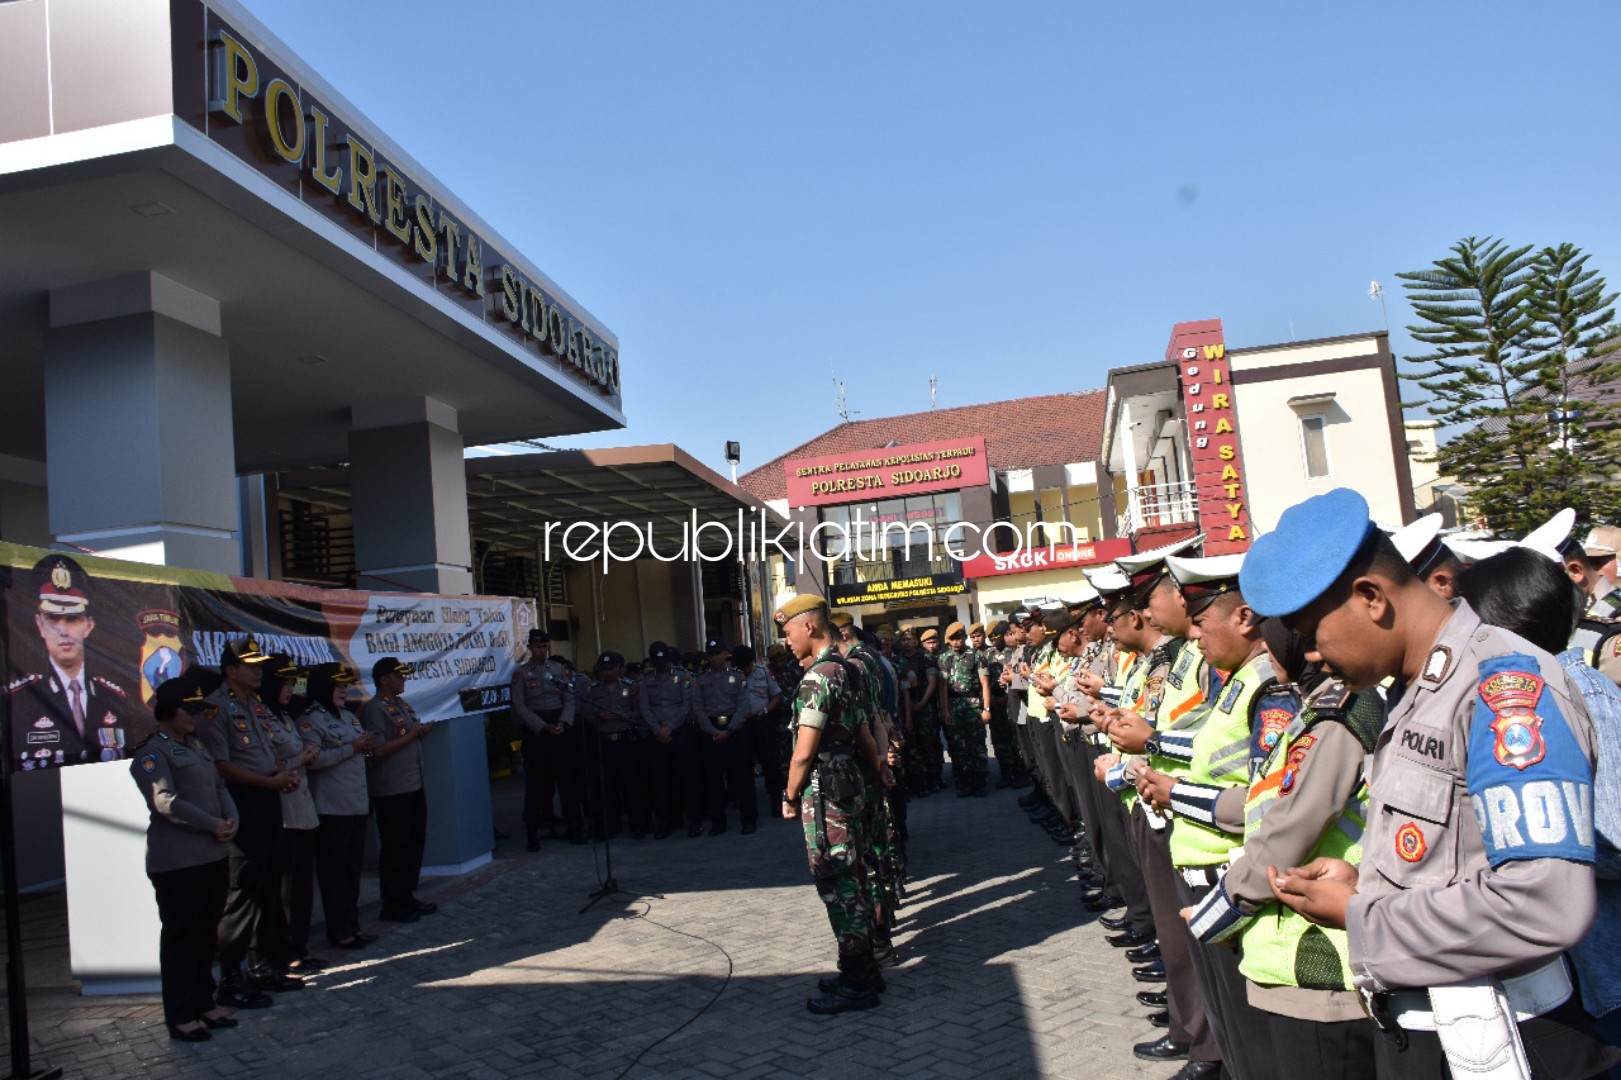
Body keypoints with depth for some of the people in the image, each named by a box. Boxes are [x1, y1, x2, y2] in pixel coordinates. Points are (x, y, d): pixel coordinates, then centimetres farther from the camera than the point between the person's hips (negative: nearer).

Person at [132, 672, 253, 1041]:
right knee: (181, 935, 0)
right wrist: (213, 825, -18)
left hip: (214, 854, 8)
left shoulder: (195, 746, 17)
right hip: (178, 860, -8)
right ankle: (180, 1015, 8)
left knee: (207, 931, 14)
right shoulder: (152, 752, -10)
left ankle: (204, 1001, 25)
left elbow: (219, 785, 15)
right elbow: (165, 801, -20)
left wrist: (231, 818, -4)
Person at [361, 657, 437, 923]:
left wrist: (421, 732, 2)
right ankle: (392, 905, 10)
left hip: (414, 786, 9)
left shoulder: (403, 704, 14)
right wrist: (411, 735, -15)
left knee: (415, 844, 14)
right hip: (391, 791, -9)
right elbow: (378, 750, -21)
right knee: (395, 848, 0)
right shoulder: (374, 709, -13)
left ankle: (407, 896, 25)